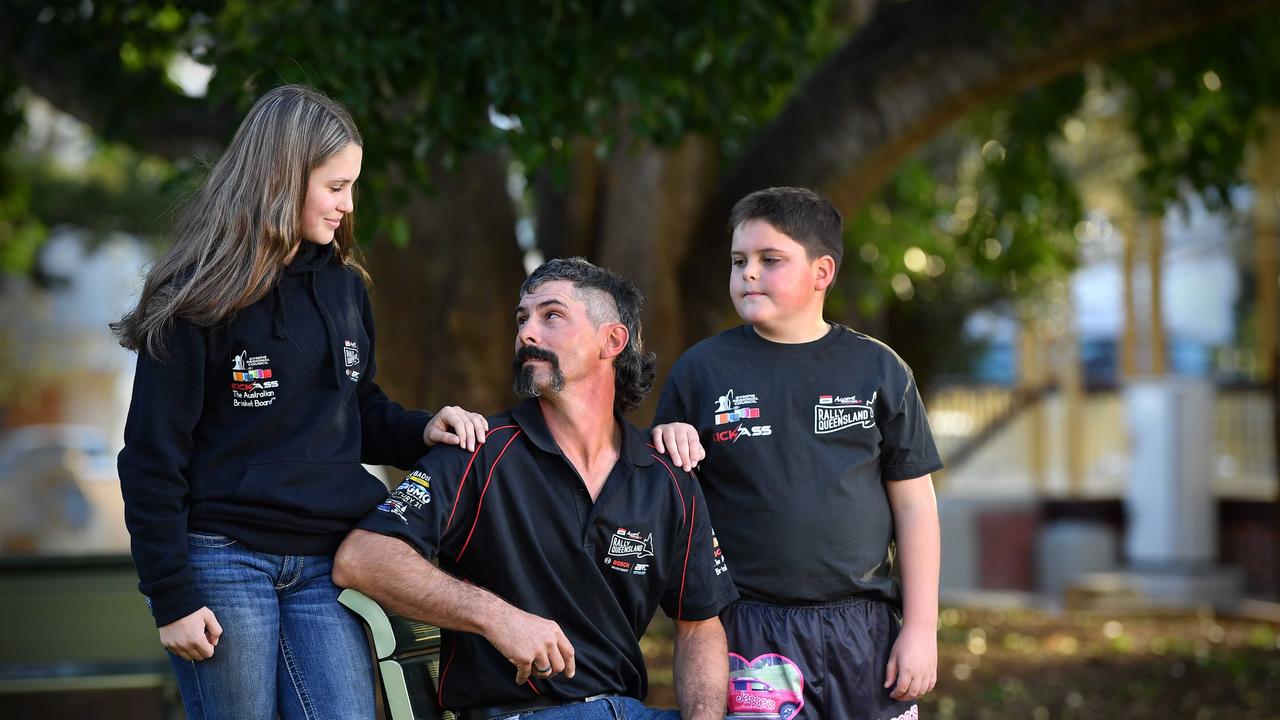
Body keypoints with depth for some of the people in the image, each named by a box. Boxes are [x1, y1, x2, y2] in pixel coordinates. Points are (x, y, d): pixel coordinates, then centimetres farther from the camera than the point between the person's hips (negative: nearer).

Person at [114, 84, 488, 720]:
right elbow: (154, 458, -8)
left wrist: (421, 429, 0)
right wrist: (170, 598, -11)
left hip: (323, 567, 5)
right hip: (225, 564, -5)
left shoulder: (343, 287, 11)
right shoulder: (200, 297, -8)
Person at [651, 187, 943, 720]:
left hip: (864, 629, 1)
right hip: (749, 631, -1)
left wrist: (921, 627, 1)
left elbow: (913, 503, 6)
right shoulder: (702, 370, 4)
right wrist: (666, 439, -11)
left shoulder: (878, 370, 5)